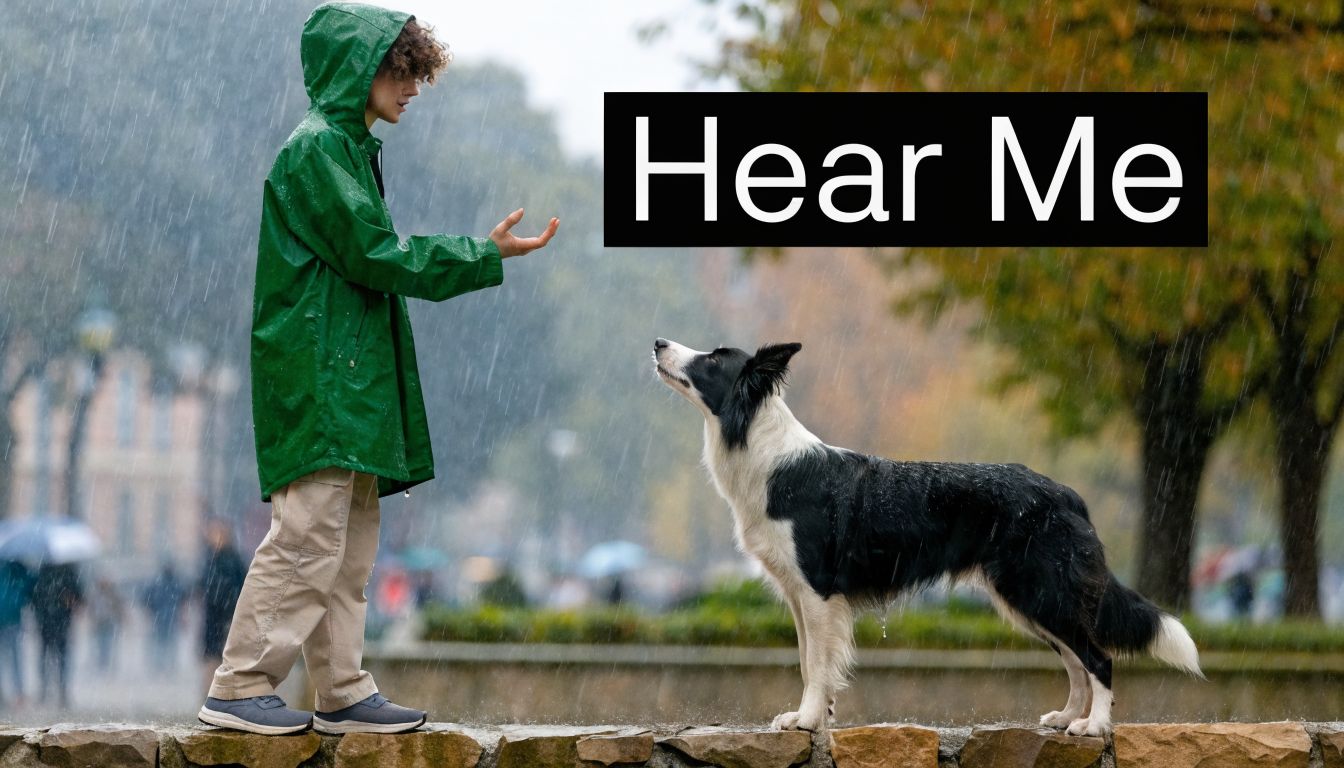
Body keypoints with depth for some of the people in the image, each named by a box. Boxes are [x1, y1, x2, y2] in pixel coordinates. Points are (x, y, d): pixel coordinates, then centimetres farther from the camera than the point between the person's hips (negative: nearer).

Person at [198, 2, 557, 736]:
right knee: (308, 534, -12)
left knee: (350, 542, 9)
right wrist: (485, 255, -10)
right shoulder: (318, 148, -11)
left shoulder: (350, 148, 20)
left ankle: (342, 693, 10)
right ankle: (239, 687, -8)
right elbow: (374, 255, -14)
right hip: (318, 373, -10)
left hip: (352, 375, 10)